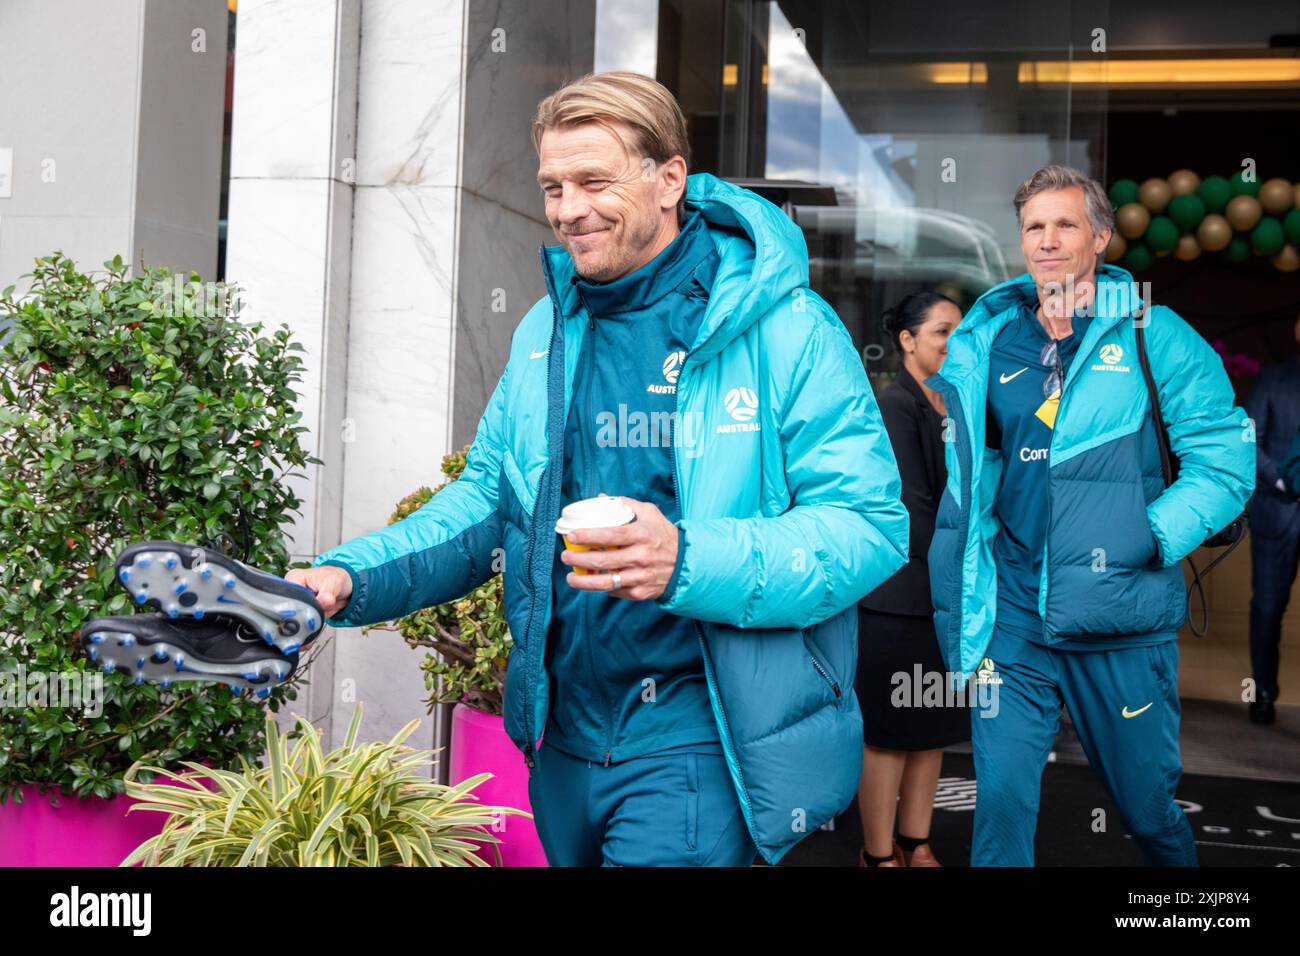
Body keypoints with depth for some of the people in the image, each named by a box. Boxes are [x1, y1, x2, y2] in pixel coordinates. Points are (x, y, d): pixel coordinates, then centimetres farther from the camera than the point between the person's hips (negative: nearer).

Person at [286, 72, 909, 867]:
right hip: (563, 739, 6)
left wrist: (691, 562, -31)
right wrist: (352, 577, -6)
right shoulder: (545, 330, 7)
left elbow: (869, 525, -16)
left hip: (693, 749, -6)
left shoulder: (785, 328, -12)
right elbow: (491, 498, 10)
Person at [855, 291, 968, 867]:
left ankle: (916, 845, 25)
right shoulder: (897, 405, -11)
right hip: (898, 596, -8)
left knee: (935, 725, 13)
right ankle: (878, 854, 14)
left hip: (948, 596, 8)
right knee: (890, 729, 2)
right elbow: (913, 509, -15)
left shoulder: (955, 405, 12)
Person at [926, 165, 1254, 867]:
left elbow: (1225, 461, -4)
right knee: (1001, 796, -3)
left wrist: (1150, 538, -16)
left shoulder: (1154, 335, -2)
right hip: (1012, 616, 1)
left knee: (1146, 802, 16)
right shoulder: (986, 341, 5)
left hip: (1123, 622, -1)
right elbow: (970, 467, 15)